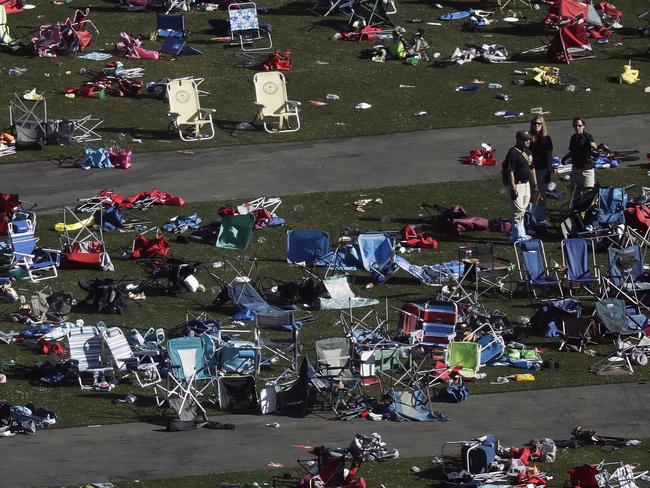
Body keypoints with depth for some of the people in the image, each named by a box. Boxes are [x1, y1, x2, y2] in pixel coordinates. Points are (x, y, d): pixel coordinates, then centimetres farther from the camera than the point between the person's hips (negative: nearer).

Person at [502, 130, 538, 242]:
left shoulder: (528, 152, 13)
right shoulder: (513, 153, -16)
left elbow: (532, 169, 23)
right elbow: (510, 172, -20)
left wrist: (535, 184, 21)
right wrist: (513, 189, -23)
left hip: (526, 184, 9)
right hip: (516, 185, -9)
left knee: (522, 211, 13)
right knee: (518, 211, -9)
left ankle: (515, 234, 22)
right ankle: (519, 236, -6)